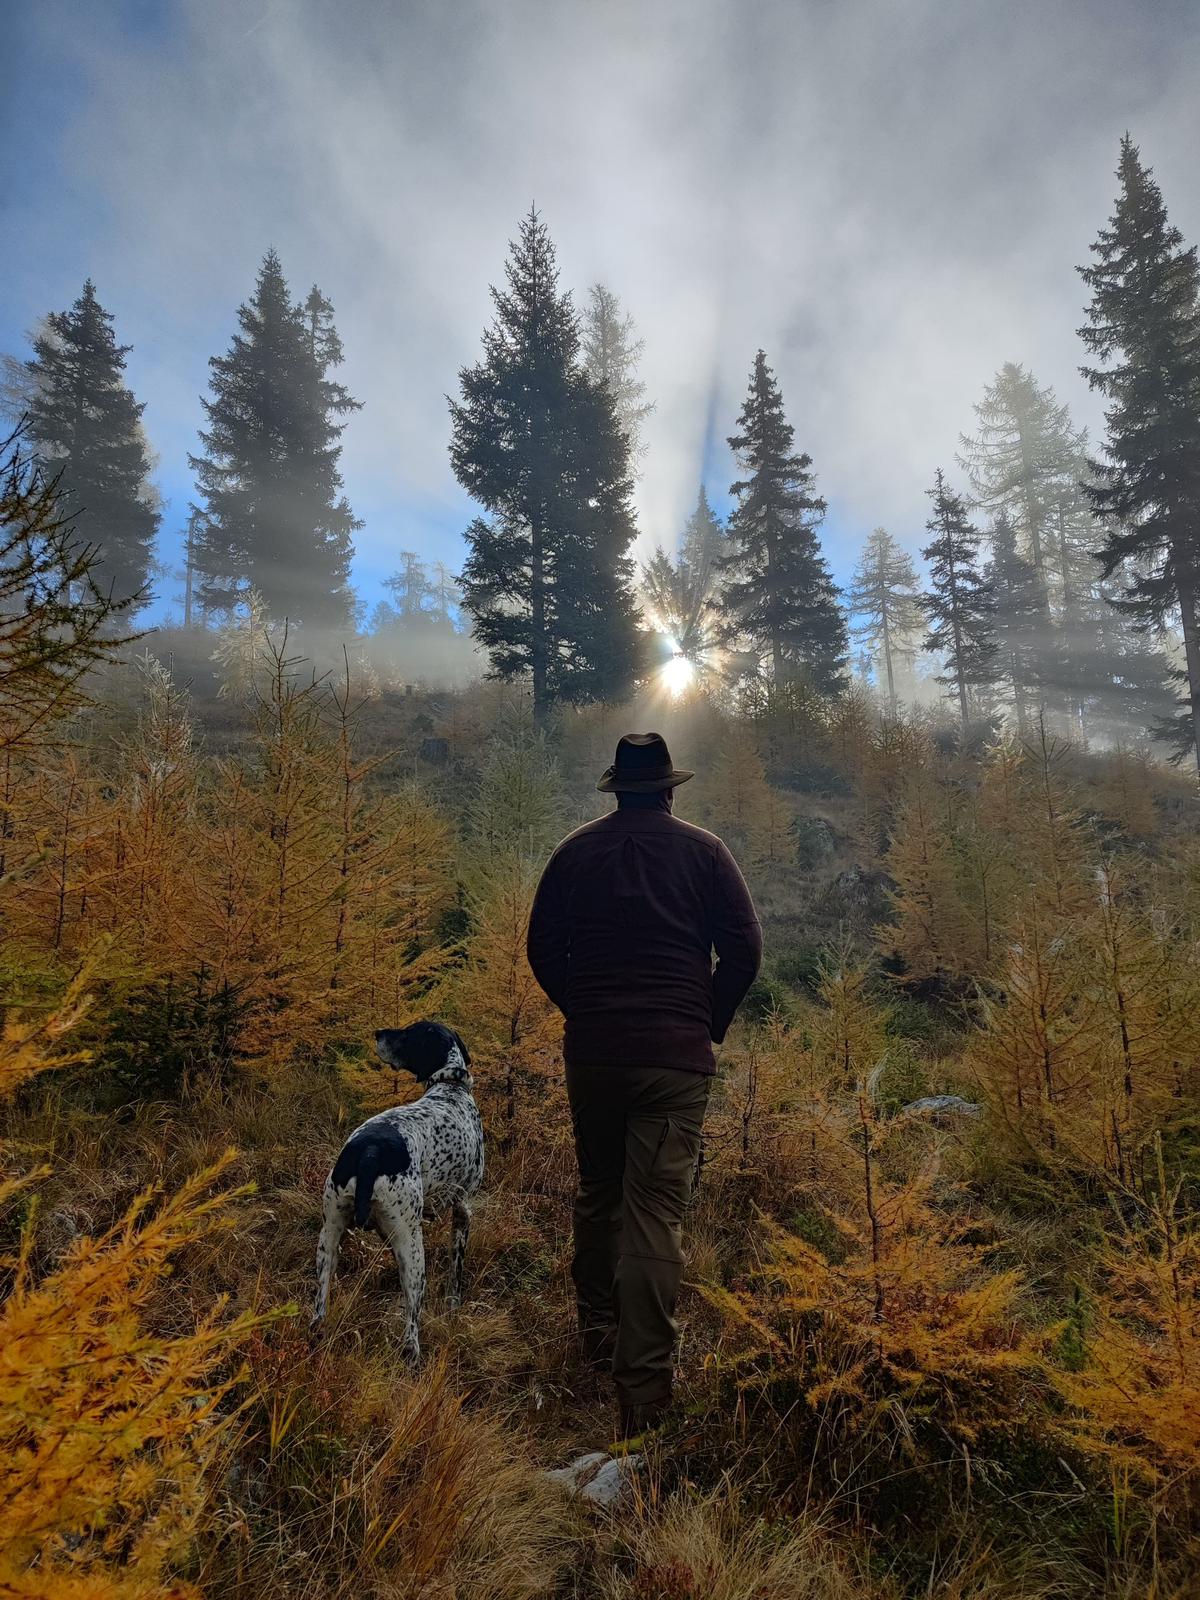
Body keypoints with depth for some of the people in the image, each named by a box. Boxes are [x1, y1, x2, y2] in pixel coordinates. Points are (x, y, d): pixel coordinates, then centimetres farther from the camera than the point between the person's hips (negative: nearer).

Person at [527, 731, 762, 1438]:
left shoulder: (575, 850, 5)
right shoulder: (703, 849, -1)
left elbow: (543, 948, 7)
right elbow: (745, 947, -4)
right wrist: (712, 1022, 8)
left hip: (590, 1051, 3)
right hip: (676, 1057, -2)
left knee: (597, 1194, 21)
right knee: (657, 1212, -2)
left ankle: (598, 1333, 38)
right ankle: (643, 1390, -1)